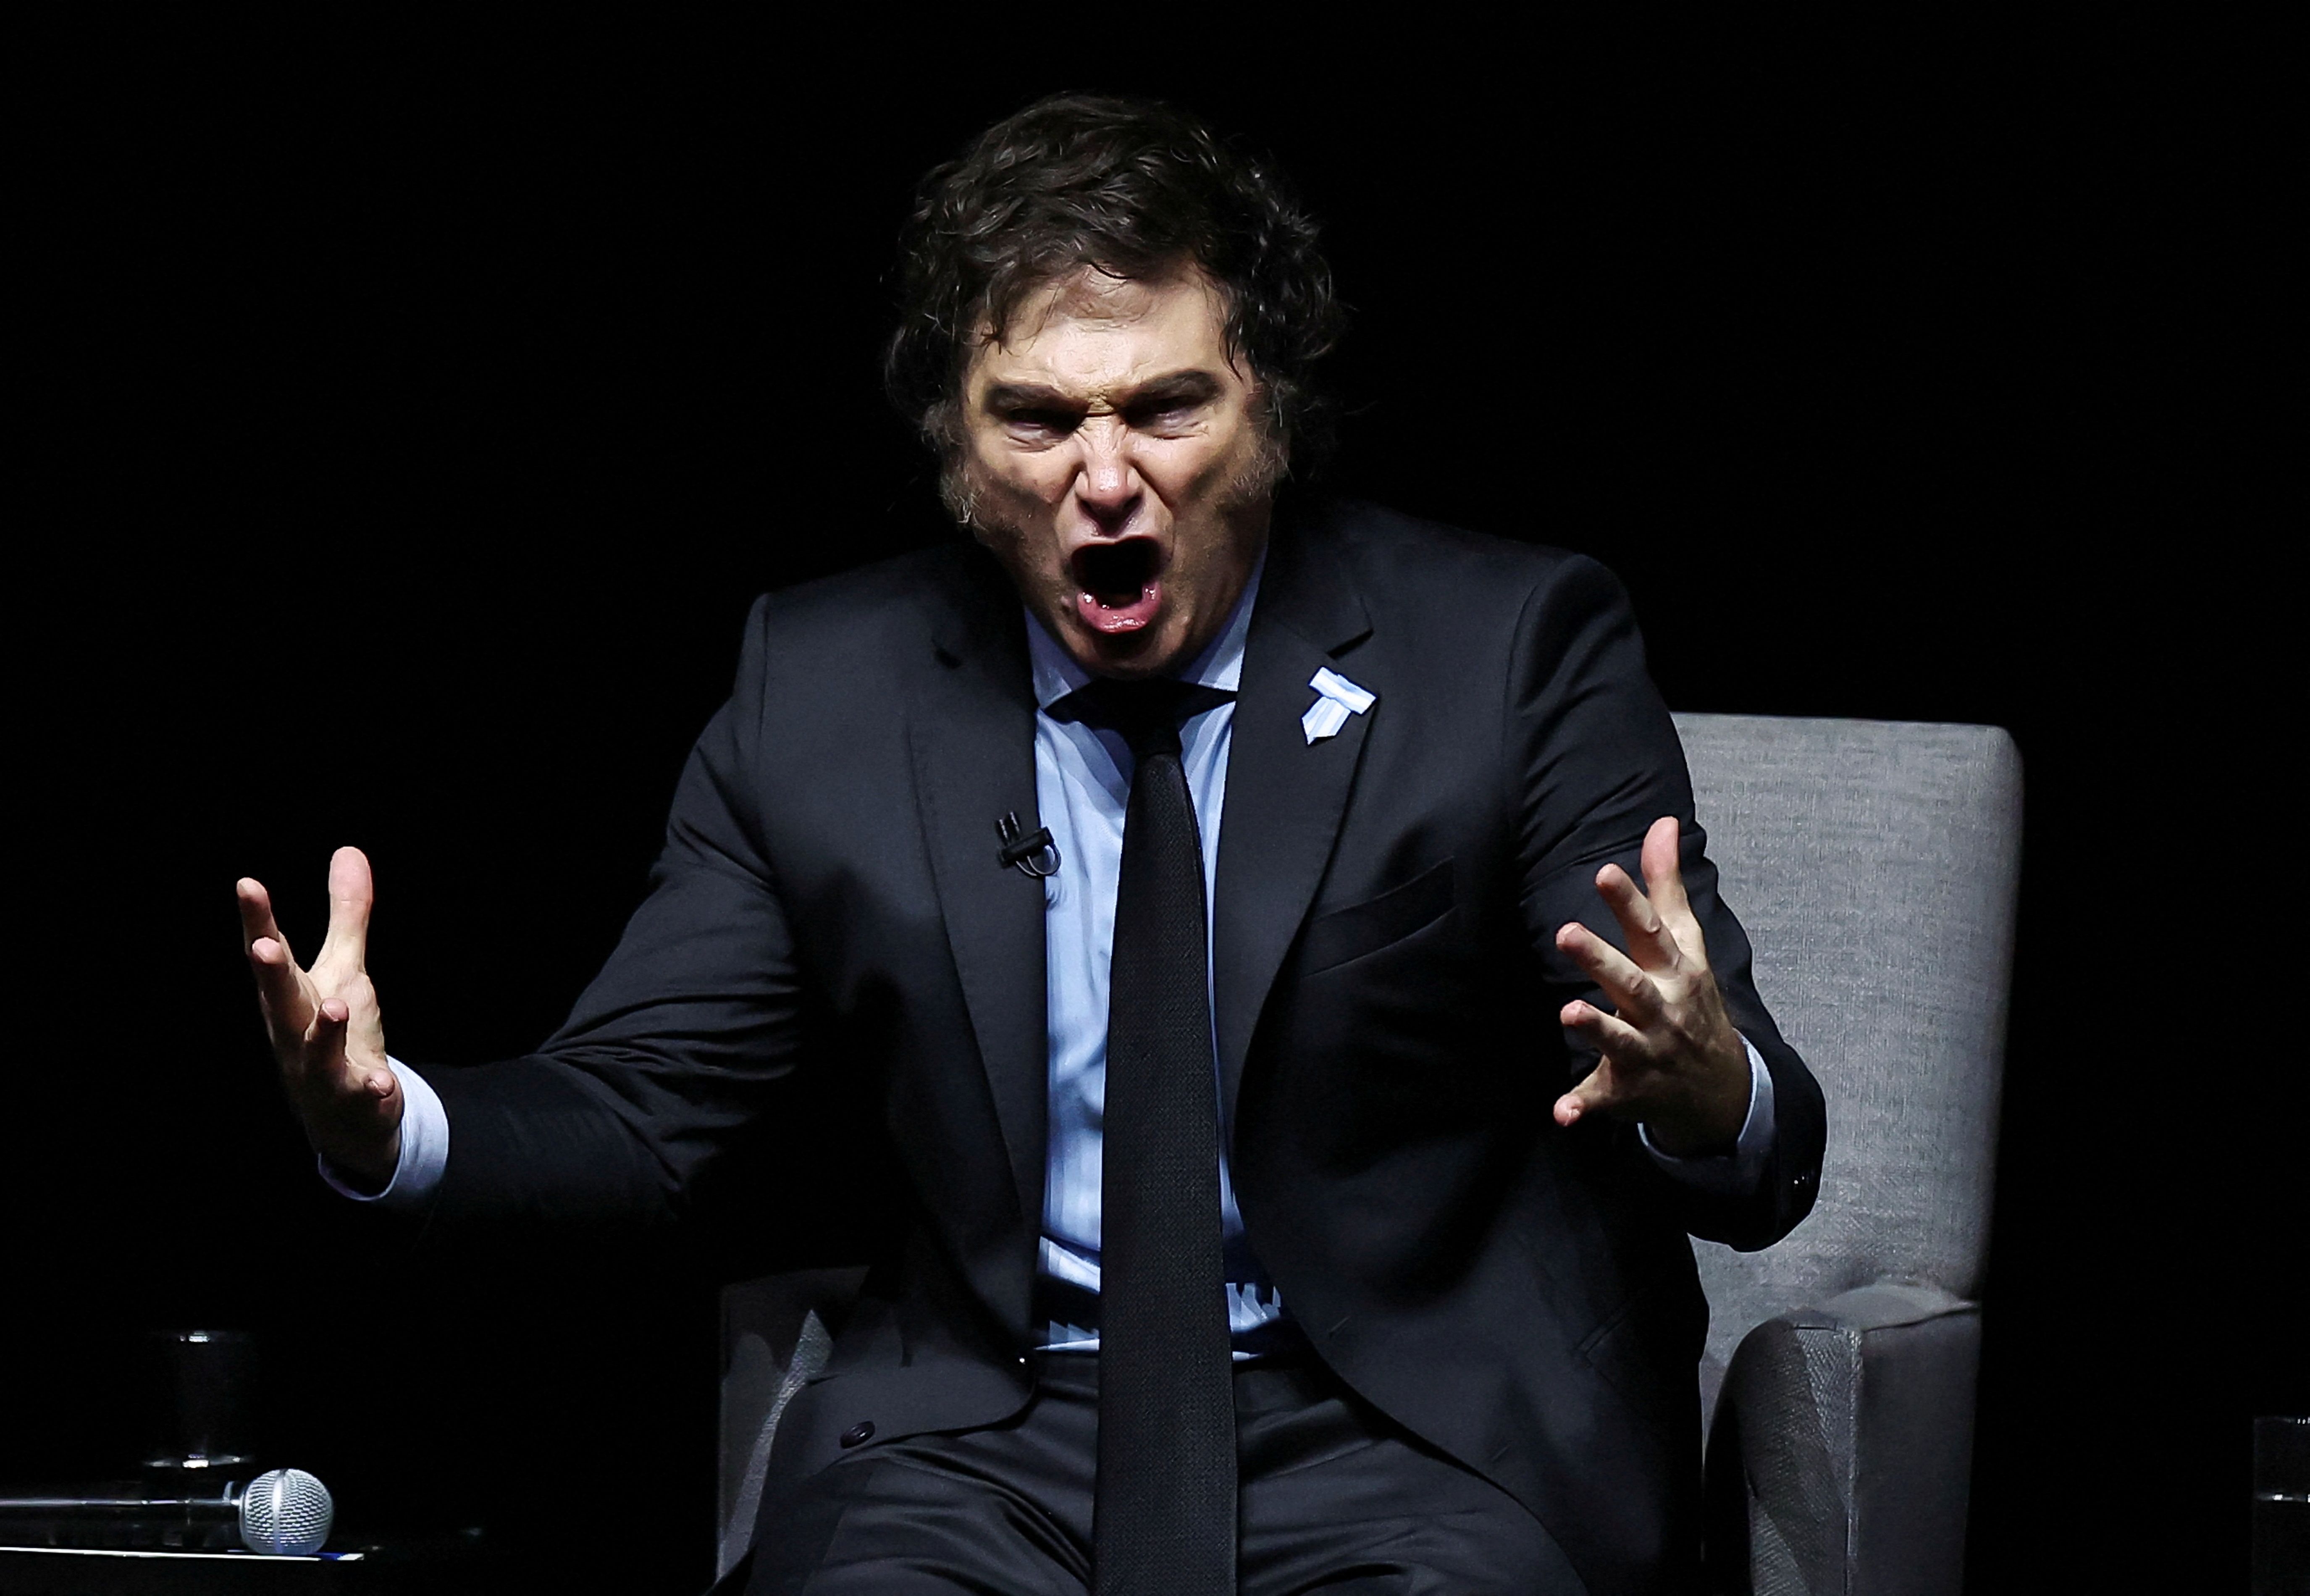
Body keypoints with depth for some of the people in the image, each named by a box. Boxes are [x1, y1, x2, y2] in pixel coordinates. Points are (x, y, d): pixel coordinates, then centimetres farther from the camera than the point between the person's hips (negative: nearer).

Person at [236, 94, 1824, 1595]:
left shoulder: (1512, 648, -2)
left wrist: (1709, 1098, -34)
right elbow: (636, 1108, 8)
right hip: (990, 1443, 2)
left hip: (1421, 1444, -2)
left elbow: (1757, 1137, -8)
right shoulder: (823, 688, 7)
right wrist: (382, 1119, -14)